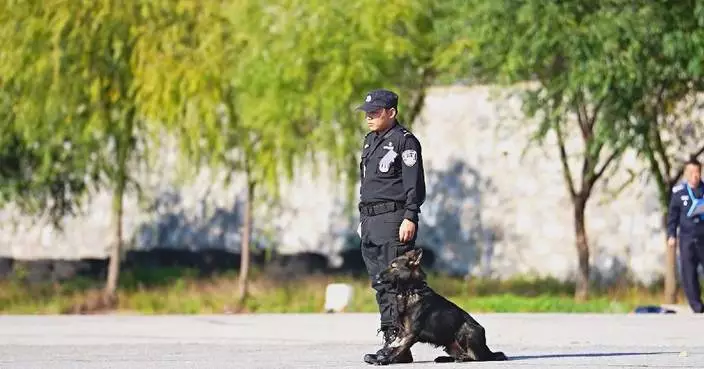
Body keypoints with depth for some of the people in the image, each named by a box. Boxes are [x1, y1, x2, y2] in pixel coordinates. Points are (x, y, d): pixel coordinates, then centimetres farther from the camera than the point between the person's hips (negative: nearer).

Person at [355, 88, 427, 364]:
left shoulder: (404, 140, -7)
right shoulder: (371, 140, 20)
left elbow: (414, 184, -12)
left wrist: (410, 218, -20)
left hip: (393, 218, -9)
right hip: (371, 221, 9)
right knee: (380, 283, 8)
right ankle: (390, 339, 10)